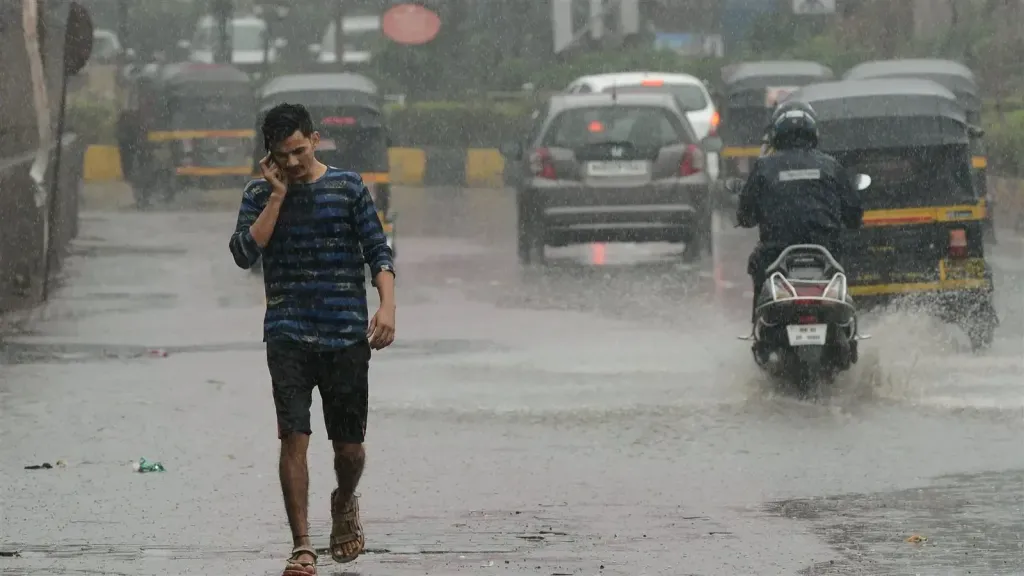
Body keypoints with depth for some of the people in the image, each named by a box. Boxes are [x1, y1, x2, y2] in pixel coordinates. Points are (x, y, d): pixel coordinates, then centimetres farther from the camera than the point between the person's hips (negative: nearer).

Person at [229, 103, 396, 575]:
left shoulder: (348, 187, 4)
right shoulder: (260, 195, 6)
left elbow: (377, 251, 3)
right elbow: (244, 253, -8)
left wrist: (386, 305, -11)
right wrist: (278, 195, -9)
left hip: (347, 336, 0)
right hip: (289, 336, 0)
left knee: (349, 446, 6)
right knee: (294, 438, -12)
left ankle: (344, 504, 39)